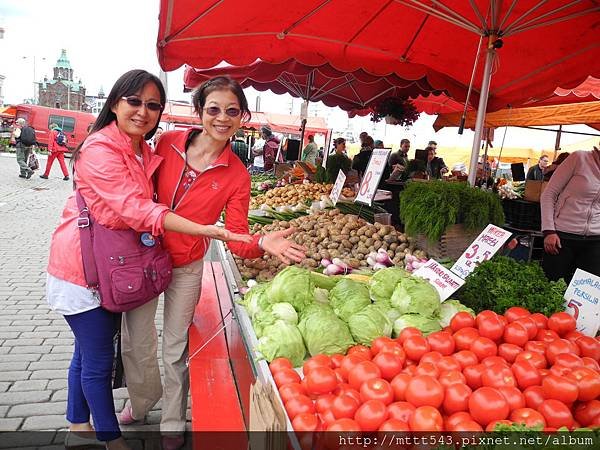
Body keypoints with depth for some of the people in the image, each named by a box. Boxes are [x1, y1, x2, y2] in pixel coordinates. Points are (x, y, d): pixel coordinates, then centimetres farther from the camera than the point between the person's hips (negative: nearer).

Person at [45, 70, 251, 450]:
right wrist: (204, 230, -35)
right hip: (84, 267, -8)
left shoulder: (145, 151, 5)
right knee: (99, 359, 4)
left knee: (88, 351, 22)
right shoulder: (99, 150, -21)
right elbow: (136, 209, -30)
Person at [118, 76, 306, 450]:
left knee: (176, 350, 12)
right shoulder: (168, 143, -8)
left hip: (186, 268, -1)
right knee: (135, 343, 14)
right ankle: (143, 402, 46)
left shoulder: (237, 176, -11)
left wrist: (262, 244, -33)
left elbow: (237, 237, -12)